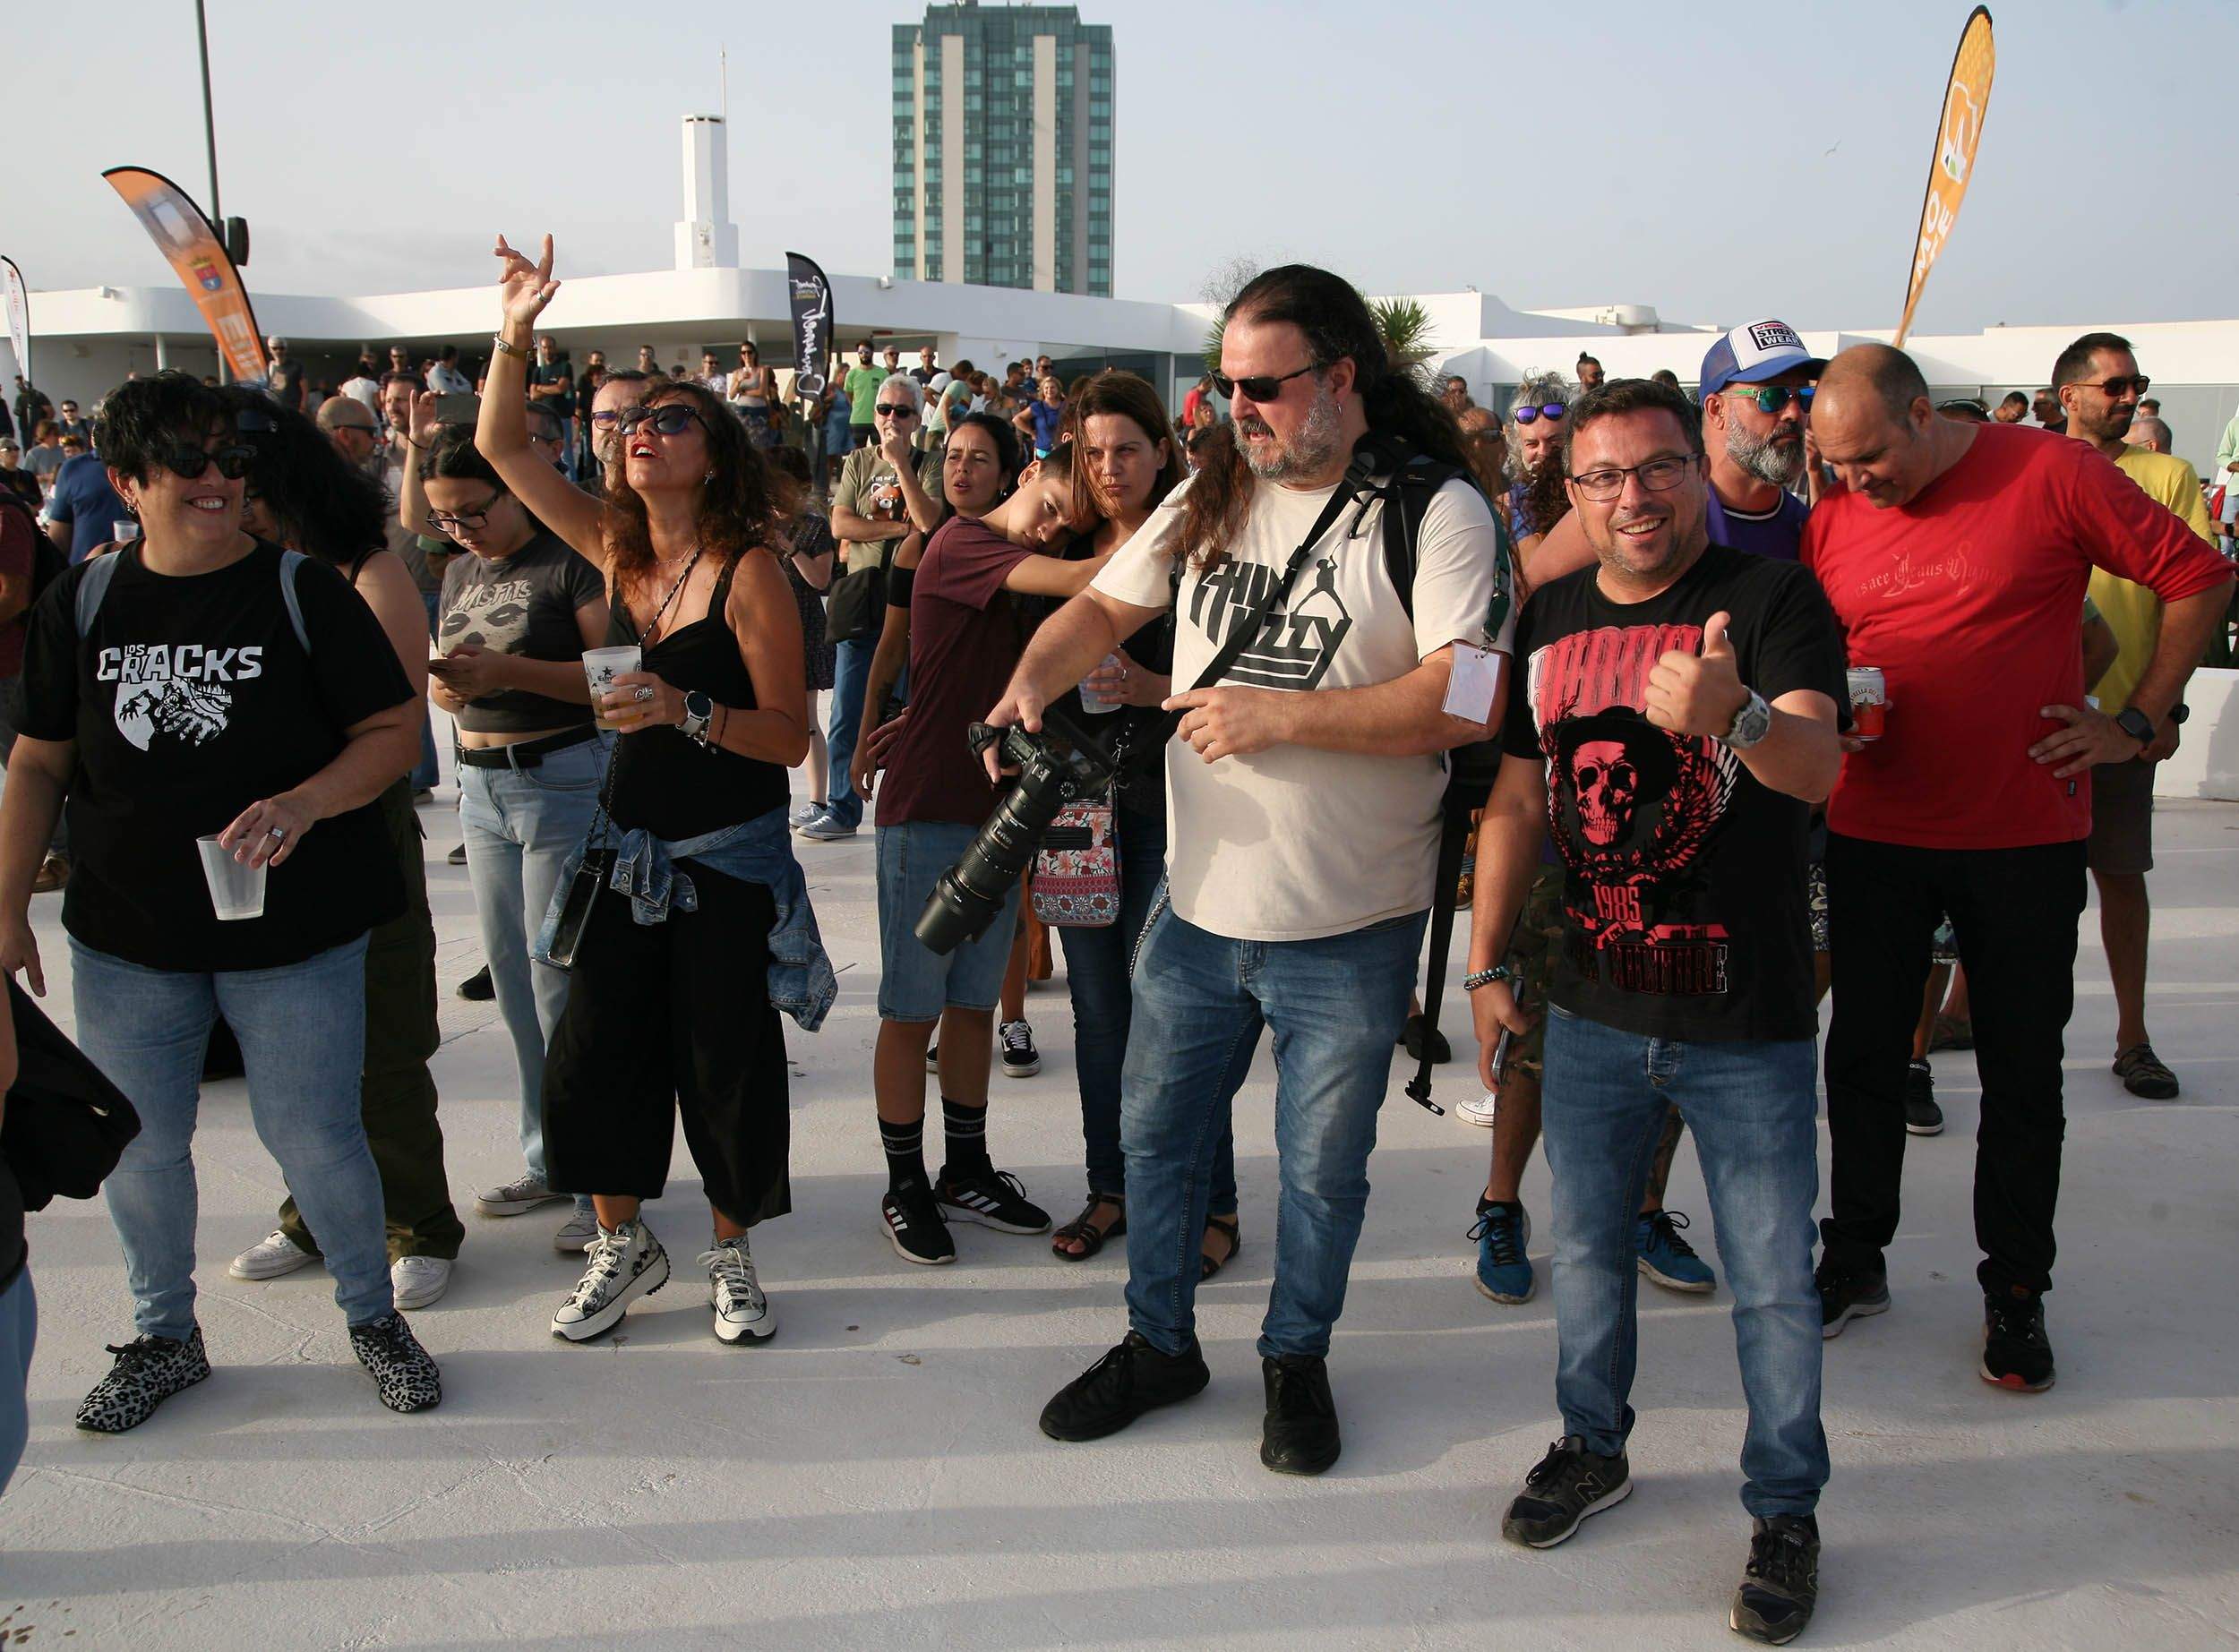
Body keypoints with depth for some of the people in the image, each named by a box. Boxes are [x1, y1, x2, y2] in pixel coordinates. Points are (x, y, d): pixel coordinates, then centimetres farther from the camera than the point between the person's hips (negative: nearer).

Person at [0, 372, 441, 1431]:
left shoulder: (303, 592, -5)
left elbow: (392, 730, -6)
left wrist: (305, 802, -23)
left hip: (292, 934, -3)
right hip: (125, 936, 3)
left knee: (315, 1138, 2)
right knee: (136, 1146, 12)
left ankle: (374, 1316, 27)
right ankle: (165, 1336, 35)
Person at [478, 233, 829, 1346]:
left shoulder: (749, 572, -14)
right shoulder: (616, 547, 3)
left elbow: (789, 737, -17)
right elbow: (500, 447, 7)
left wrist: (685, 710, -32)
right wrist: (516, 332, -3)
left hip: (731, 857, -5)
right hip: (629, 846, 5)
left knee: (725, 1060, 4)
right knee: (593, 1048, 8)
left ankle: (731, 1254, 25)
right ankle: (623, 1245, 28)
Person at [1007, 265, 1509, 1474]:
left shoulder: (1434, 511, -12)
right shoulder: (1211, 499, 6)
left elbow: (1472, 698, -22)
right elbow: (1104, 608, 15)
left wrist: (1279, 714, -24)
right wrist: (1032, 680, -6)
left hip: (1348, 930, -5)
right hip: (1199, 906, 5)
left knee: (1322, 1167, 12)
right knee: (1155, 1133, 17)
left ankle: (1297, 1357, 36)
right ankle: (1159, 1343, 38)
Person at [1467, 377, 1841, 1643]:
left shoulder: (1772, 600, -10)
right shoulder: (1552, 619, 4)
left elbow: (1818, 767, -25)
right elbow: (1519, 800, 10)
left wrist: (1732, 716, -47)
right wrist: (1486, 963, 9)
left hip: (1747, 1023, -4)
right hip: (1592, 1012, 4)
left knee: (1774, 1280, 6)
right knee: (1587, 1246, 18)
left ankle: (1787, 1511, 26)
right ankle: (1595, 1447, 40)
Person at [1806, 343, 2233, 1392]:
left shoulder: (2052, 476, -9)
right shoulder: (1830, 522, 2)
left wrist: (2136, 723, -4)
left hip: (2025, 835, -3)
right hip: (1874, 833, 3)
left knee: (2023, 1074, 7)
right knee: (1863, 1056, 10)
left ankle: (2015, 1294, 23)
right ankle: (1855, 1262, 27)